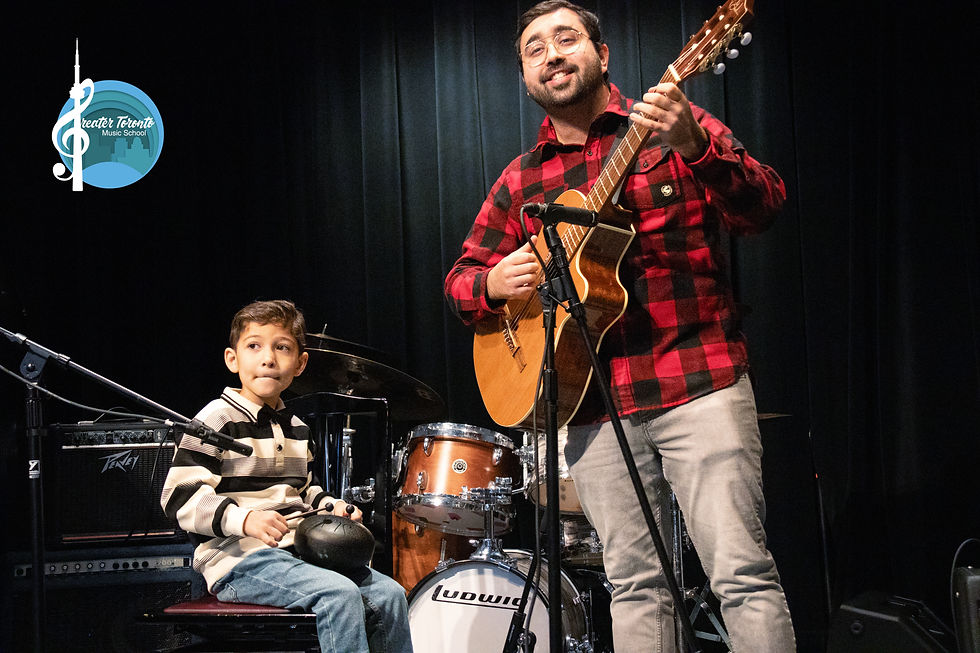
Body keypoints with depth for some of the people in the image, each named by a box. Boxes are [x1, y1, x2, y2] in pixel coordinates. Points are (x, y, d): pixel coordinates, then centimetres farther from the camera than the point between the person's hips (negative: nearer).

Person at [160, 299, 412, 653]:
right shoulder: (218, 420, -8)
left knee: (388, 594, -6)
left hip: (297, 551, 8)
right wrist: (244, 519, -27)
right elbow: (179, 495, -15)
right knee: (339, 594, -29)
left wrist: (331, 507, 9)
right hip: (237, 557, -8)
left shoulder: (295, 428, 17)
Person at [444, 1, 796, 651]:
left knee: (743, 572, -8)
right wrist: (494, 284, -5)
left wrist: (694, 147, -27)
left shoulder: (676, 127, 3)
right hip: (593, 402, 4)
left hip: (699, 383, -3)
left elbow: (765, 208, -9)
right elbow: (461, 277, 19)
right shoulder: (521, 180, 14)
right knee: (634, 583, 7)